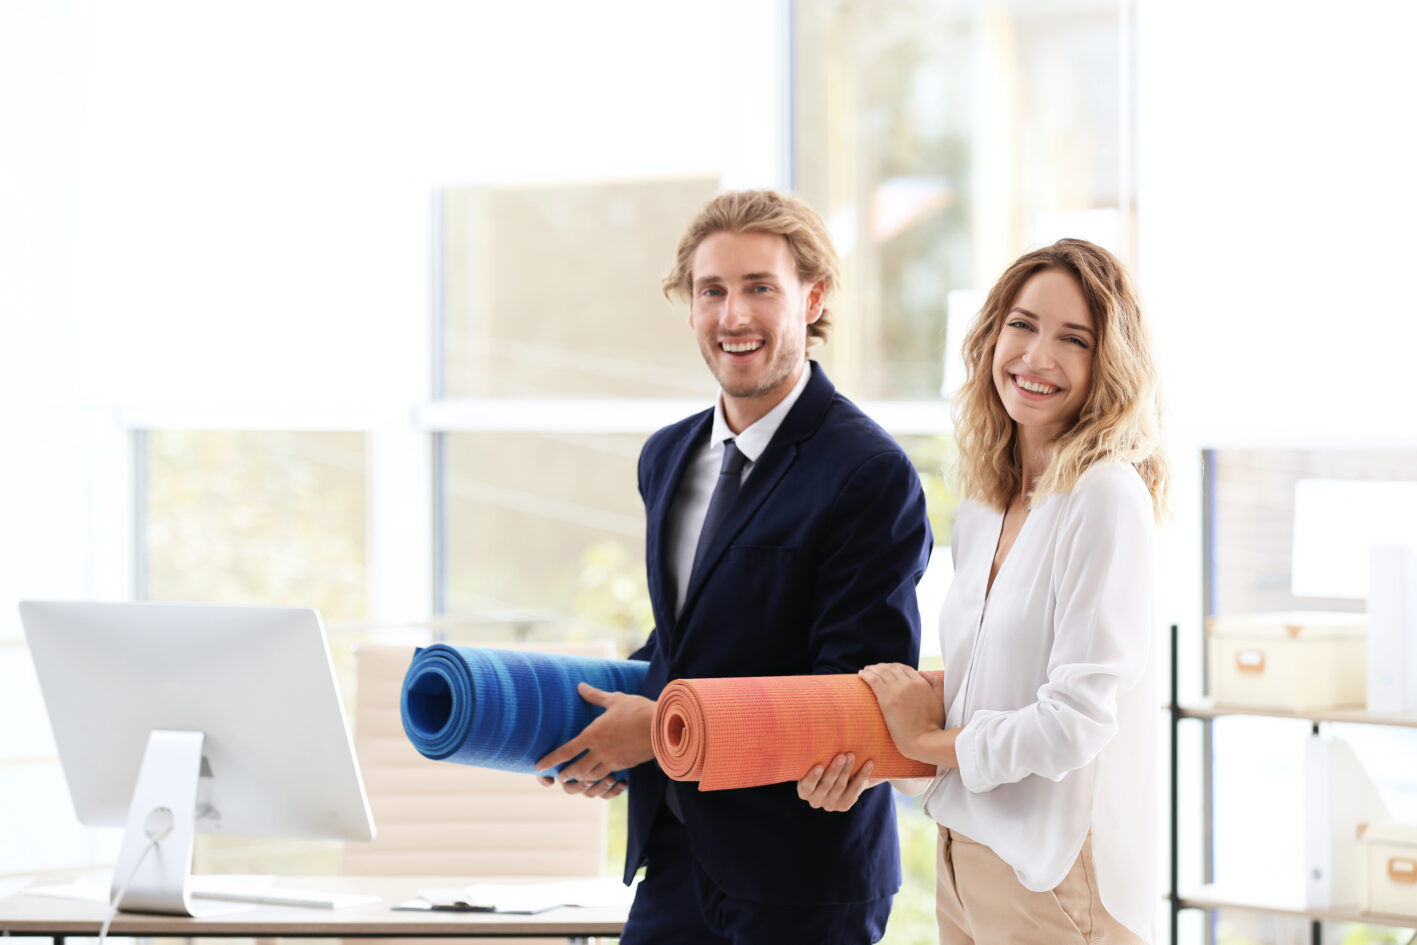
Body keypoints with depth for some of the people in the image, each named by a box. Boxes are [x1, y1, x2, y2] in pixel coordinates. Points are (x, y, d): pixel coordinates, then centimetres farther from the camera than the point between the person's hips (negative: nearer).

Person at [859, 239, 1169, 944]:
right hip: (965, 855, 8)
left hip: (1056, 879, -8)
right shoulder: (983, 507, 9)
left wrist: (928, 740, -7)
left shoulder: (1107, 498, -17)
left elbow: (1076, 719, -21)